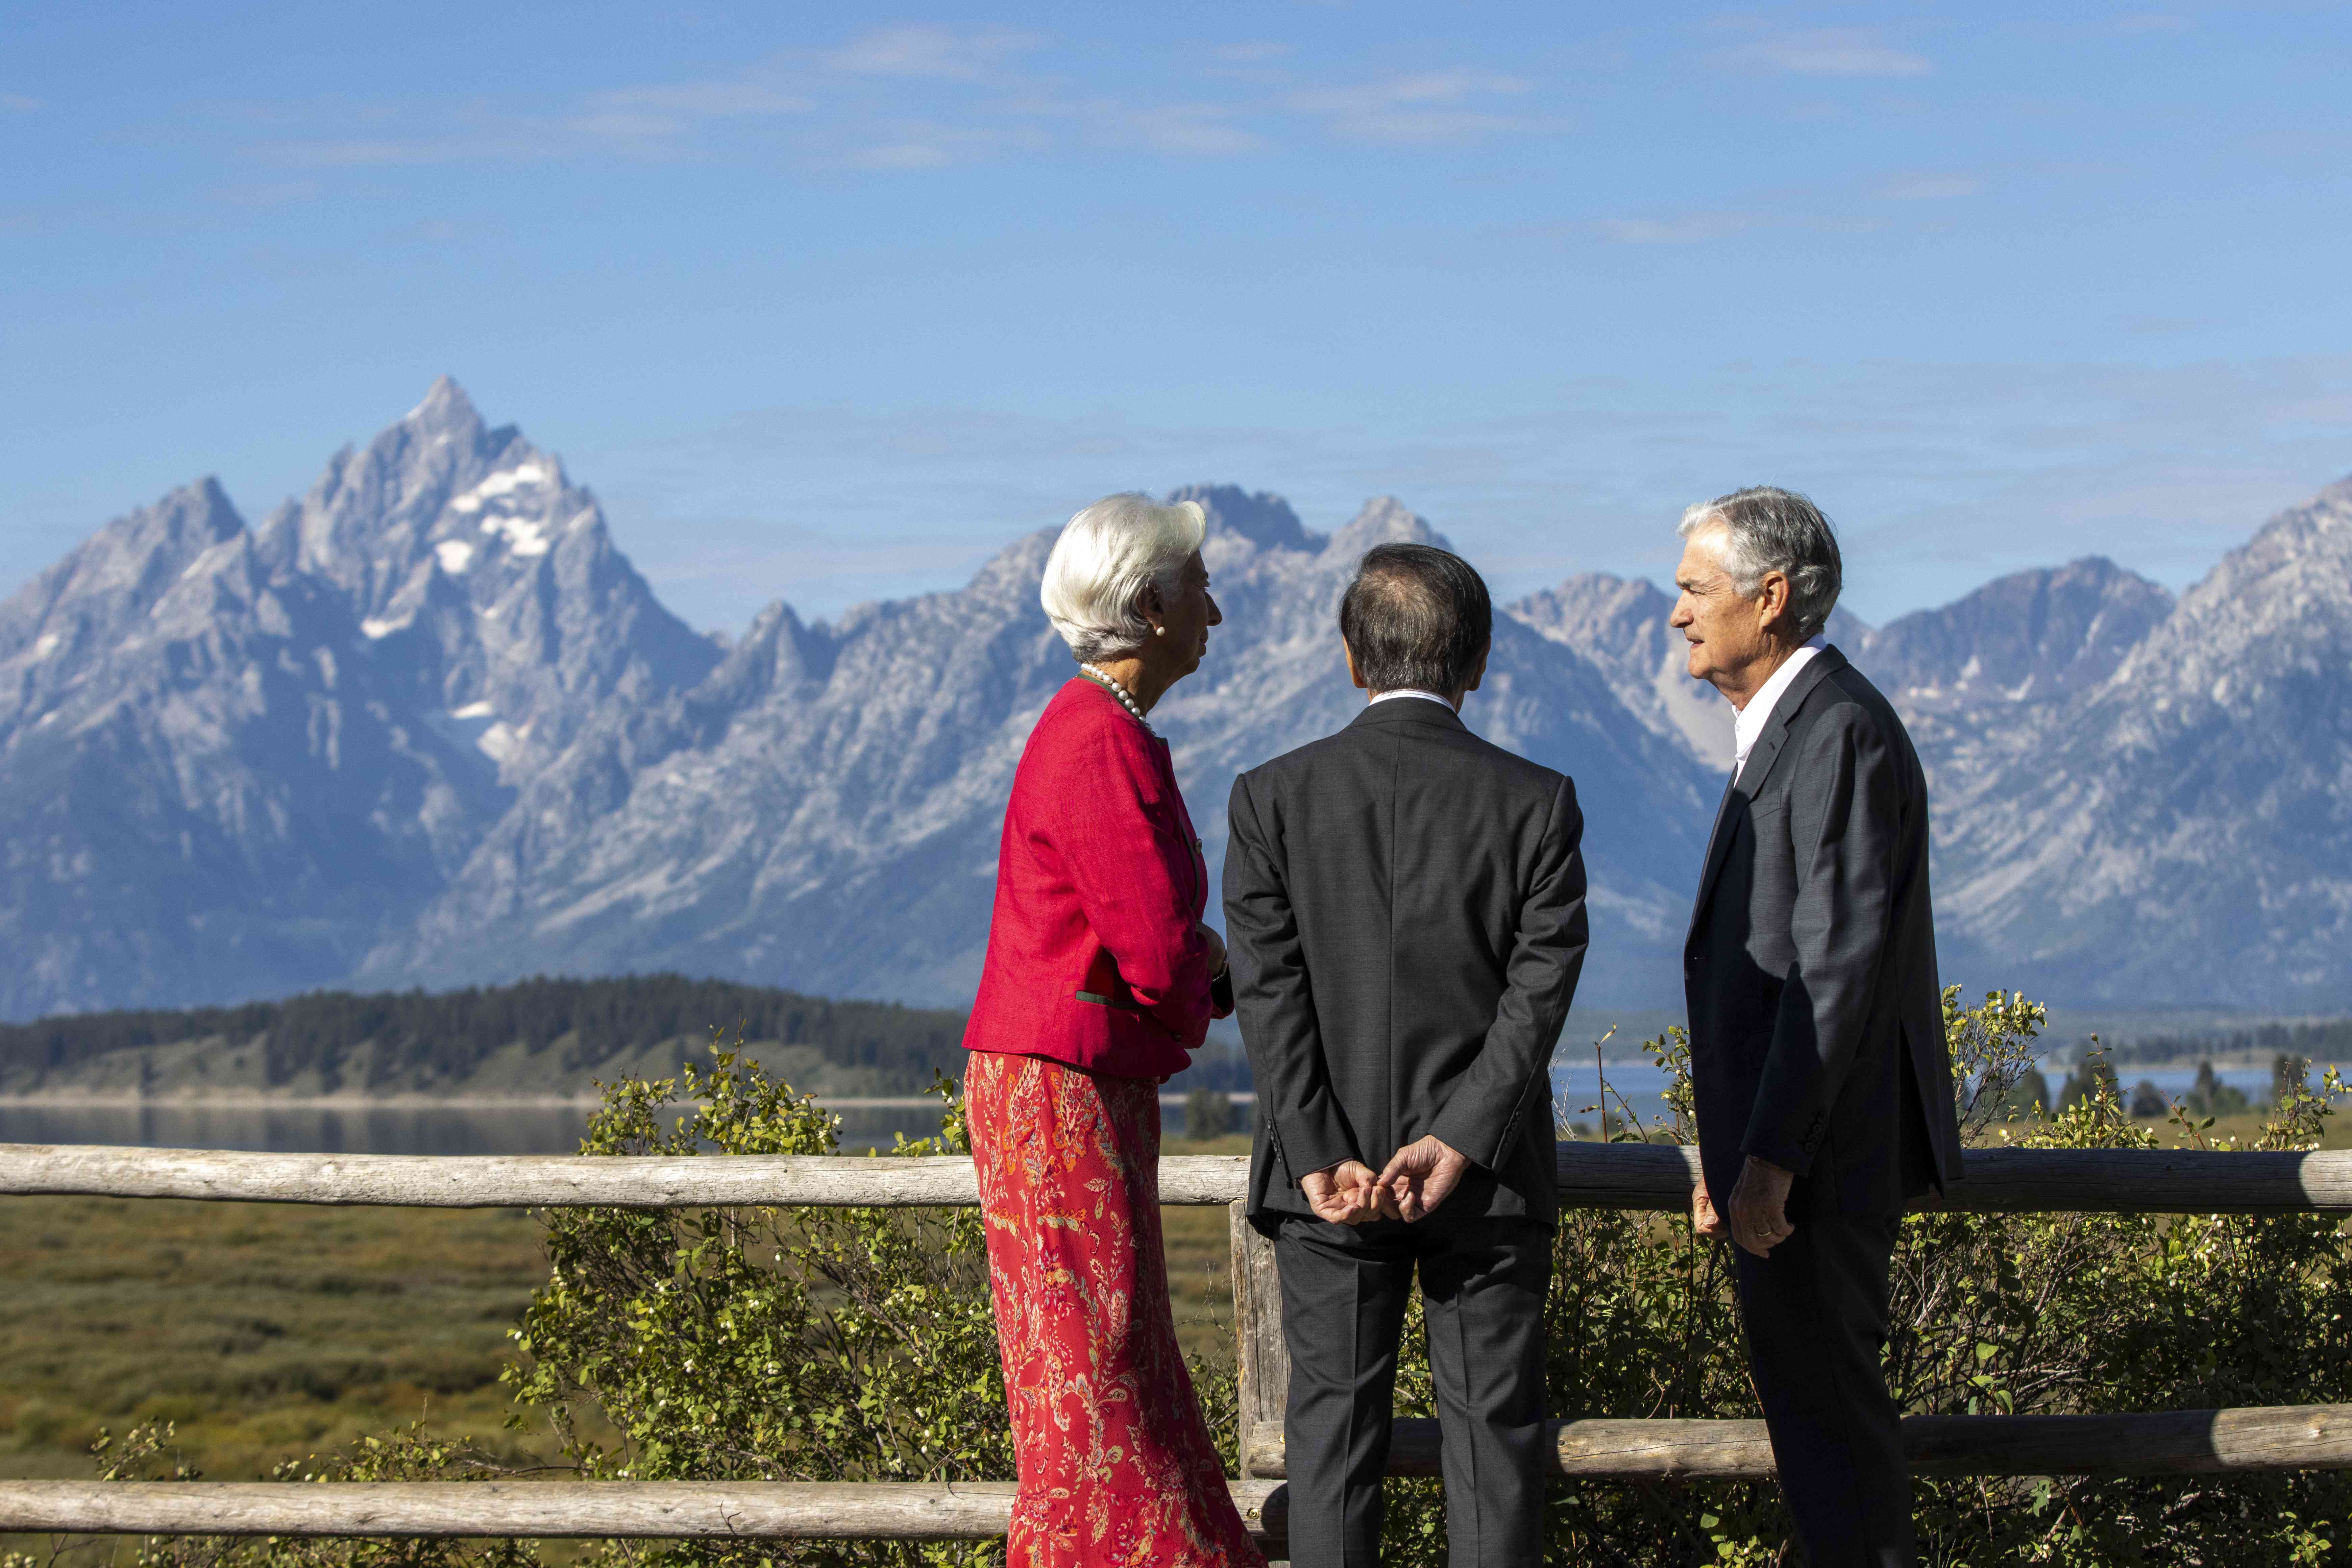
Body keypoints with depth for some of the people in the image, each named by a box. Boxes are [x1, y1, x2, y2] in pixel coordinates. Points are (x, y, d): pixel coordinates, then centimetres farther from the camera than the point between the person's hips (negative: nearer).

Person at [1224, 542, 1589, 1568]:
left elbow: (1270, 991, -8)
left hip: (1328, 1180, 0)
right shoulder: (1537, 802, -4)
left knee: (1334, 1432, 7)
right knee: (1493, 1437, 6)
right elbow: (1539, 988, -10)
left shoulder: (1273, 799, -3)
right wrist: (1457, 1144, -13)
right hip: (1490, 1180, 0)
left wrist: (1321, 1159, -10)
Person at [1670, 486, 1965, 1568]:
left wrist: (1770, 1155, -22)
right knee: (1809, 1394, 13)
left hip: (1819, 1152, -10)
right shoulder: (1784, 729, 16)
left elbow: (1841, 963, -21)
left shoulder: (1842, 735, -16)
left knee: (1825, 1398, -6)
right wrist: (1728, 1145, 18)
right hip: (1775, 1139, 10)